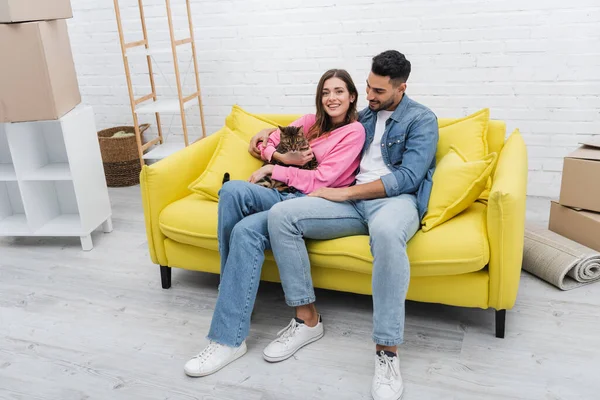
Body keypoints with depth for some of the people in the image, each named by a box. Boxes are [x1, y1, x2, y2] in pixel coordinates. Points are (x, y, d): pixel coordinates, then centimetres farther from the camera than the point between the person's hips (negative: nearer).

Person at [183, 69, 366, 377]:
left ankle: (229, 340, -28)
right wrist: (285, 157, -3)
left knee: (247, 231, -33)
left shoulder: (354, 131, 1)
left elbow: (321, 181, -9)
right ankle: (234, 290, -21)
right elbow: (268, 146, 20)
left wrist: (273, 170, -4)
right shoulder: (310, 121, 21)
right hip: (284, 194, 6)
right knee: (232, 190, -28)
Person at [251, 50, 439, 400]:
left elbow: (407, 178, -12)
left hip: (396, 200, -5)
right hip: (353, 200, 6)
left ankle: (387, 352, -36)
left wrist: (344, 192, -14)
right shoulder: (363, 116, 22)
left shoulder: (422, 119, 3)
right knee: (281, 214, -18)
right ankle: (307, 319, -11)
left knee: (386, 231, -45)